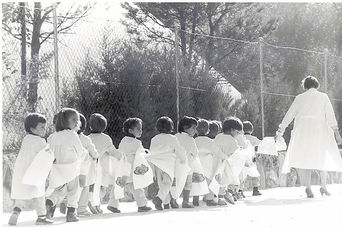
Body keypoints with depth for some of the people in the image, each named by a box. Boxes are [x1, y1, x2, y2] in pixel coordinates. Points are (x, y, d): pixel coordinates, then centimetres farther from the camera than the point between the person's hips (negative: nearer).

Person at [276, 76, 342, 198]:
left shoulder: (300, 98, 10)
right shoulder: (323, 97, 7)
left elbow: (289, 114, 13)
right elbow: (330, 115, 1)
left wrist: (280, 130, 20)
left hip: (303, 131, 1)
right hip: (320, 130, -1)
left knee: (306, 158, 2)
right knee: (323, 157, 12)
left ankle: (308, 188, -7)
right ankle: (323, 186, 6)